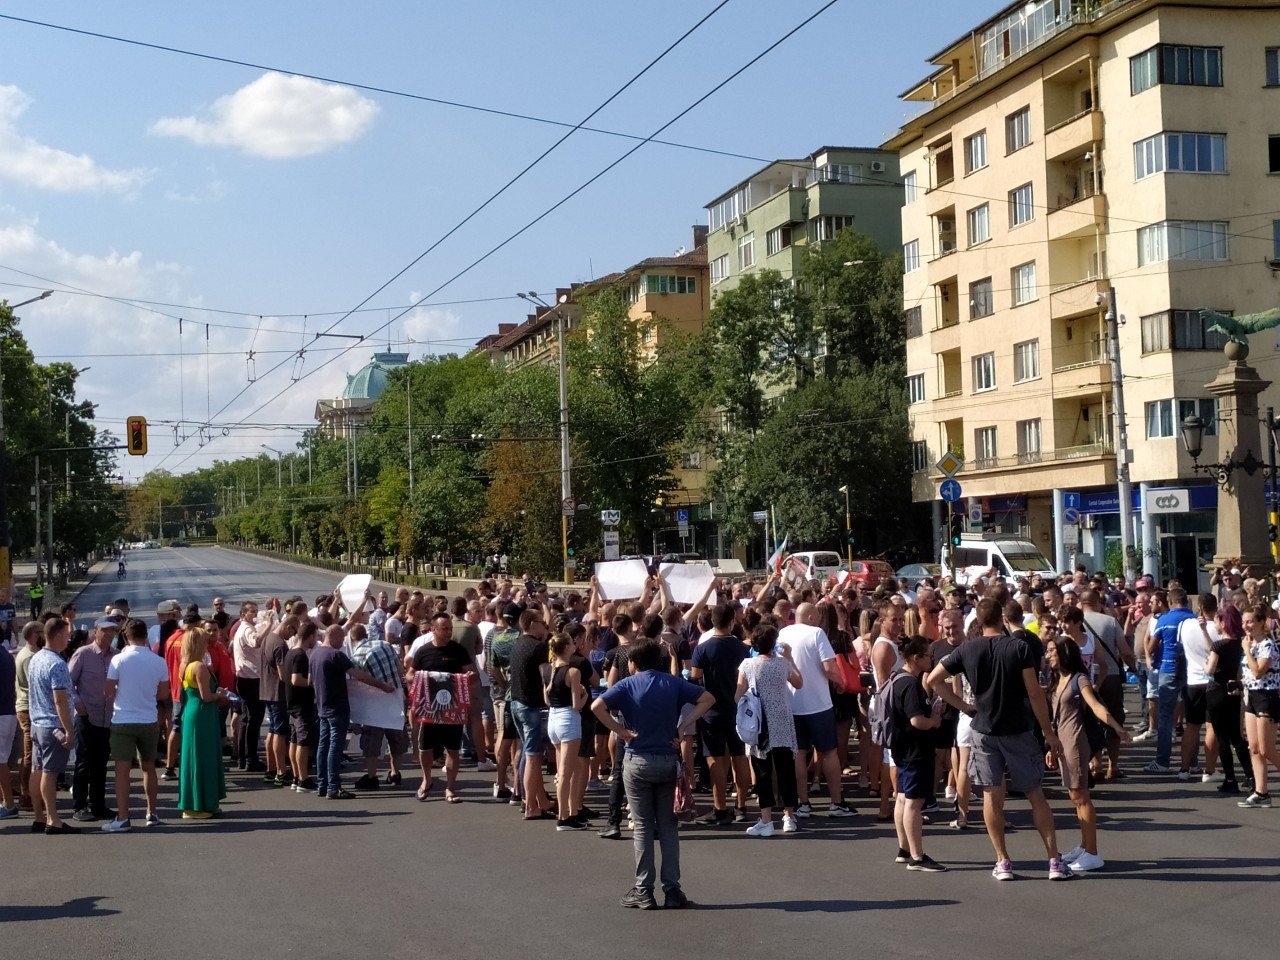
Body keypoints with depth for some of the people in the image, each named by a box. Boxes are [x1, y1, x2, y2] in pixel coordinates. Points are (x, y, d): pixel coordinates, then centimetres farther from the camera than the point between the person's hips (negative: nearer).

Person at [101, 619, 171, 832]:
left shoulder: (119, 660, -10)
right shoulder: (158, 662, -1)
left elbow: (109, 692, -7)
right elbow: (163, 694, 7)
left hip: (123, 720, -3)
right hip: (149, 721, 3)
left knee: (122, 769, -2)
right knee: (149, 767, 17)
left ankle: (123, 818, -7)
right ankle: (152, 813, 24)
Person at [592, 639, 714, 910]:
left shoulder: (628, 685, -4)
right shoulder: (673, 683, 4)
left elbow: (597, 706, -19)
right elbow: (708, 698, -1)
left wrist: (621, 732, -11)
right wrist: (684, 726, -3)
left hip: (637, 761, -2)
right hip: (669, 760, 2)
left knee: (643, 827, 4)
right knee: (668, 826, 9)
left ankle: (644, 890, 5)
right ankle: (672, 889, 7)